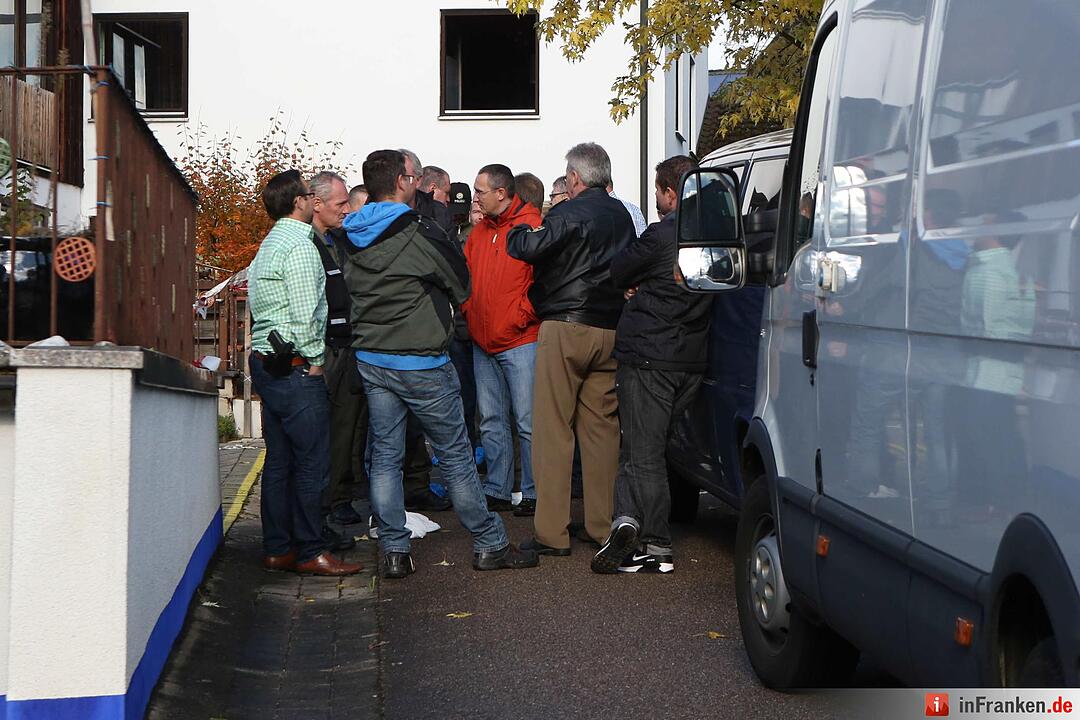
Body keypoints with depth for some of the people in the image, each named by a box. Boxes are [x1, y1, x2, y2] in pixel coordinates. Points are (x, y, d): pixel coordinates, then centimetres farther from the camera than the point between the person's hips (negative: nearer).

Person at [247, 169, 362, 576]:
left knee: (278, 460, 11)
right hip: (295, 369, -10)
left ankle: (277, 549, 15)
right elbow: (306, 314, -17)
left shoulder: (268, 246, 17)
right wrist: (314, 361, -8)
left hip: (265, 363, 10)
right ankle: (310, 553, -2)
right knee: (311, 462, -5)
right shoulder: (299, 246, -13)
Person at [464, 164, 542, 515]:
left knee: (527, 420, -3)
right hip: (482, 342, 7)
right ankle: (496, 490, 19)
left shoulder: (531, 226, -8)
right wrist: (468, 311, 7)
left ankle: (534, 494, 4)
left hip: (520, 341, -7)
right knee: (491, 421, 11)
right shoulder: (480, 230, 14)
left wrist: (523, 316, -12)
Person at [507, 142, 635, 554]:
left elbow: (529, 248, -18)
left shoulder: (570, 213, -9)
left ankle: (552, 532, -3)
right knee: (602, 427, 11)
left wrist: (516, 233, 2)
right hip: (609, 330, 7)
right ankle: (603, 525, 15)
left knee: (553, 430, -2)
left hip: (565, 328, -7)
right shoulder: (621, 215, 15)